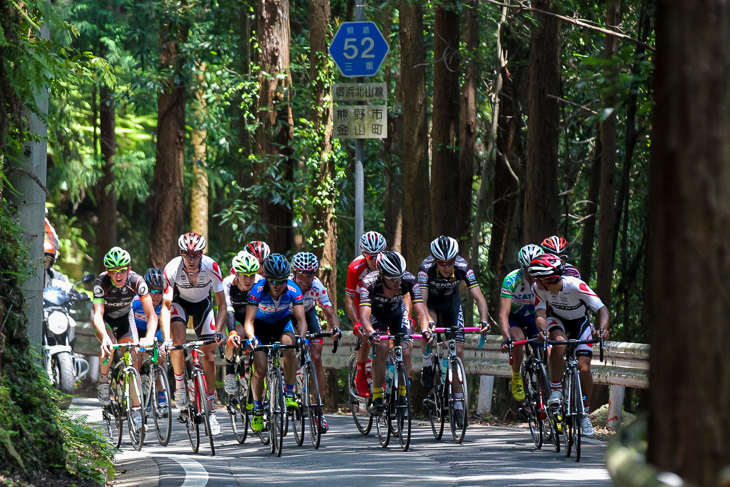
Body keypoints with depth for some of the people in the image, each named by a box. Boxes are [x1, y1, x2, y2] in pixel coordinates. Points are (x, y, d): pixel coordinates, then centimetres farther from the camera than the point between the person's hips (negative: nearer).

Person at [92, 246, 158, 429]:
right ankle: (103, 383, -7)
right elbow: (98, 315, -39)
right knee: (110, 345, -32)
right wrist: (105, 337, -58)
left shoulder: (136, 281, -28)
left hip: (124, 318, 2)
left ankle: (136, 409, -8)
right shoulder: (101, 282, -32)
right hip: (104, 319, -2)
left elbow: (151, 314, -30)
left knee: (133, 358, -12)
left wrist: (149, 337, -48)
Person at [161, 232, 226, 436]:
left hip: (203, 304, 1)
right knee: (178, 341, -28)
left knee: (209, 354, -4)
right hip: (180, 302, -1)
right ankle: (180, 387, -8)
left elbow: (222, 304, -25)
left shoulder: (211, 267, -32)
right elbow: (165, 307, -31)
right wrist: (166, 337, -43)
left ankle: (211, 410, 3)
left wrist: (219, 331, -38)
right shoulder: (172, 269, -33)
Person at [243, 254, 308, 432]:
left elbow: (301, 318, -29)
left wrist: (301, 337, -49)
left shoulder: (293, 290, -27)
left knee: (289, 347, -32)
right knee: (260, 370, -12)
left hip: (282, 323, 1)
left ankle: (289, 392, -17)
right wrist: (251, 337, -53)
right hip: (261, 325, -1)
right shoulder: (258, 290, -31)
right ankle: (257, 409, 11)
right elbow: (249, 320, -34)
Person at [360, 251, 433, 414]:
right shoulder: (369, 282, -37)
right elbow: (364, 315, -45)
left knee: (406, 352, -16)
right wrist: (371, 332, -64)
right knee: (382, 346, -27)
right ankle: (377, 396, -18)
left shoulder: (409, 280, -32)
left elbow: (420, 310, -35)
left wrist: (425, 329, -54)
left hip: (397, 311, 2)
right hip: (376, 313, -2)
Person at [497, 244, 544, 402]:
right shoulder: (512, 280, -31)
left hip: (533, 316, 2)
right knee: (518, 339, -32)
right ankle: (516, 379, -11)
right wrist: (506, 338, -51)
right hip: (514, 316, -2)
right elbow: (503, 313, -36)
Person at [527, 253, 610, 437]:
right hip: (557, 320, 1)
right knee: (559, 343, -34)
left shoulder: (576, 285, -34)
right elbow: (541, 314, -29)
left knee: (584, 368, -14)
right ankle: (555, 390, -19)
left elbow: (602, 309, -35)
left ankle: (585, 413, 5)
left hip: (580, 323, -1)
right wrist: (543, 331, -50)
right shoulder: (538, 288, -26)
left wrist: (602, 329, -53)